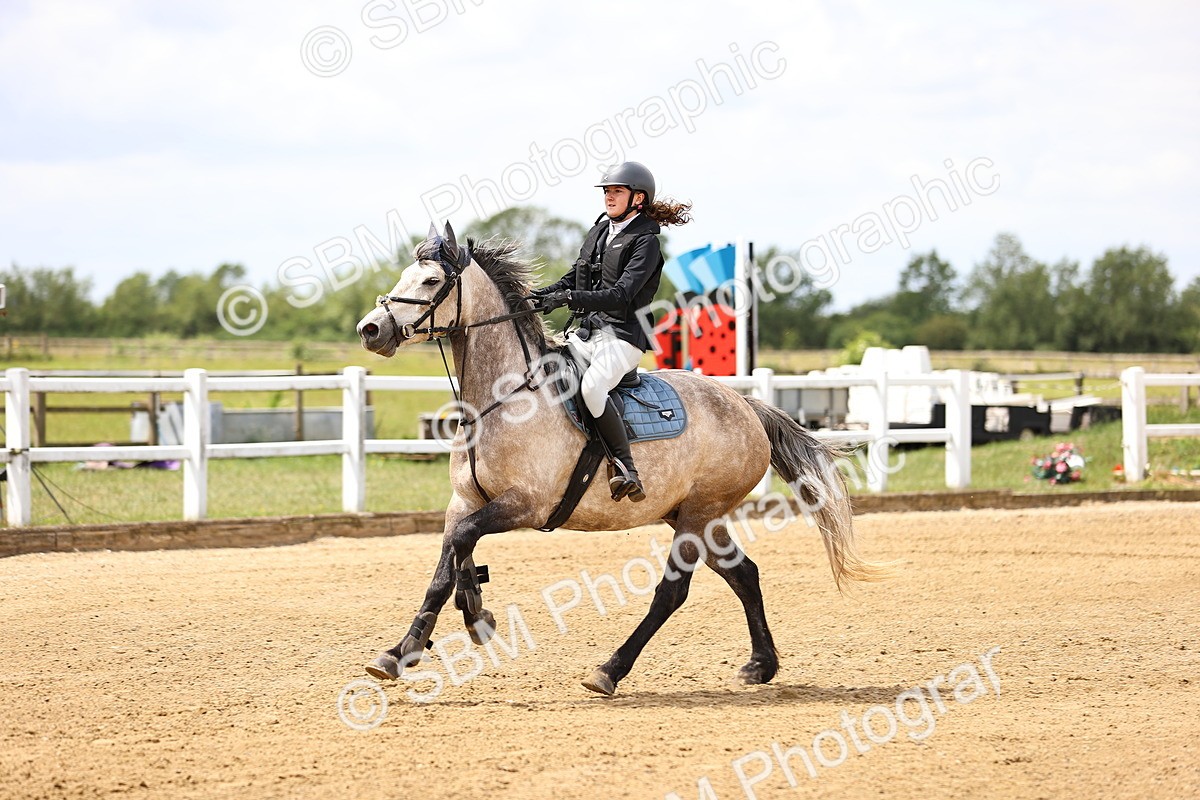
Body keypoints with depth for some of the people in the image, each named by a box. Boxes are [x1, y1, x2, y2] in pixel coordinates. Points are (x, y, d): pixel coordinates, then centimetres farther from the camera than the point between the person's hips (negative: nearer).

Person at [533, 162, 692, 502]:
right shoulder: (600, 230, 15)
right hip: (588, 333, 8)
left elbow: (621, 295, -20)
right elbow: (575, 277, 21)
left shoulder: (645, 242, -9)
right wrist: (545, 294, 1)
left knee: (592, 387, -34)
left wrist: (569, 298, -28)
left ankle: (627, 471, -29)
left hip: (622, 336, -8)